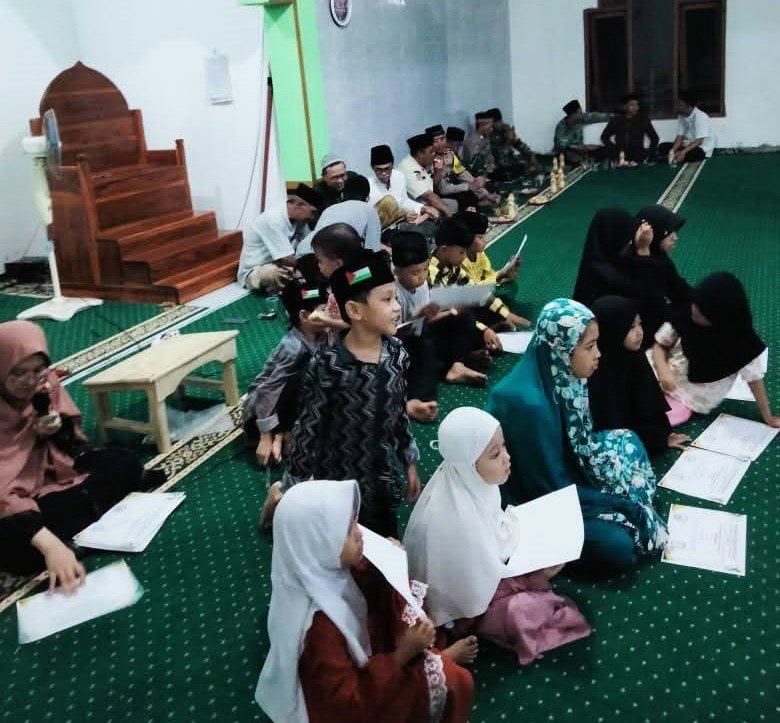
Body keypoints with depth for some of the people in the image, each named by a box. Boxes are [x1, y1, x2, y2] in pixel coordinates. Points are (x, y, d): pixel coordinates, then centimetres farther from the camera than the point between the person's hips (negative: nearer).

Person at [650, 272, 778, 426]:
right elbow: (660, 345, -2)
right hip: (668, 378, 4)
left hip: (693, 399, -4)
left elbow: (754, 378, -10)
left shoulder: (740, 337, -19)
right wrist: (664, 371, -21)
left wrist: (768, 417, -5)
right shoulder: (685, 314, -13)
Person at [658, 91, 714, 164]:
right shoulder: (682, 116, 1)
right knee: (663, 147, -6)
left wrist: (683, 152, -38)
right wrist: (673, 150, -22)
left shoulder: (701, 117, -22)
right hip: (688, 145, 7)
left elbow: (699, 141, -27)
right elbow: (680, 137, -3)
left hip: (702, 149, -7)